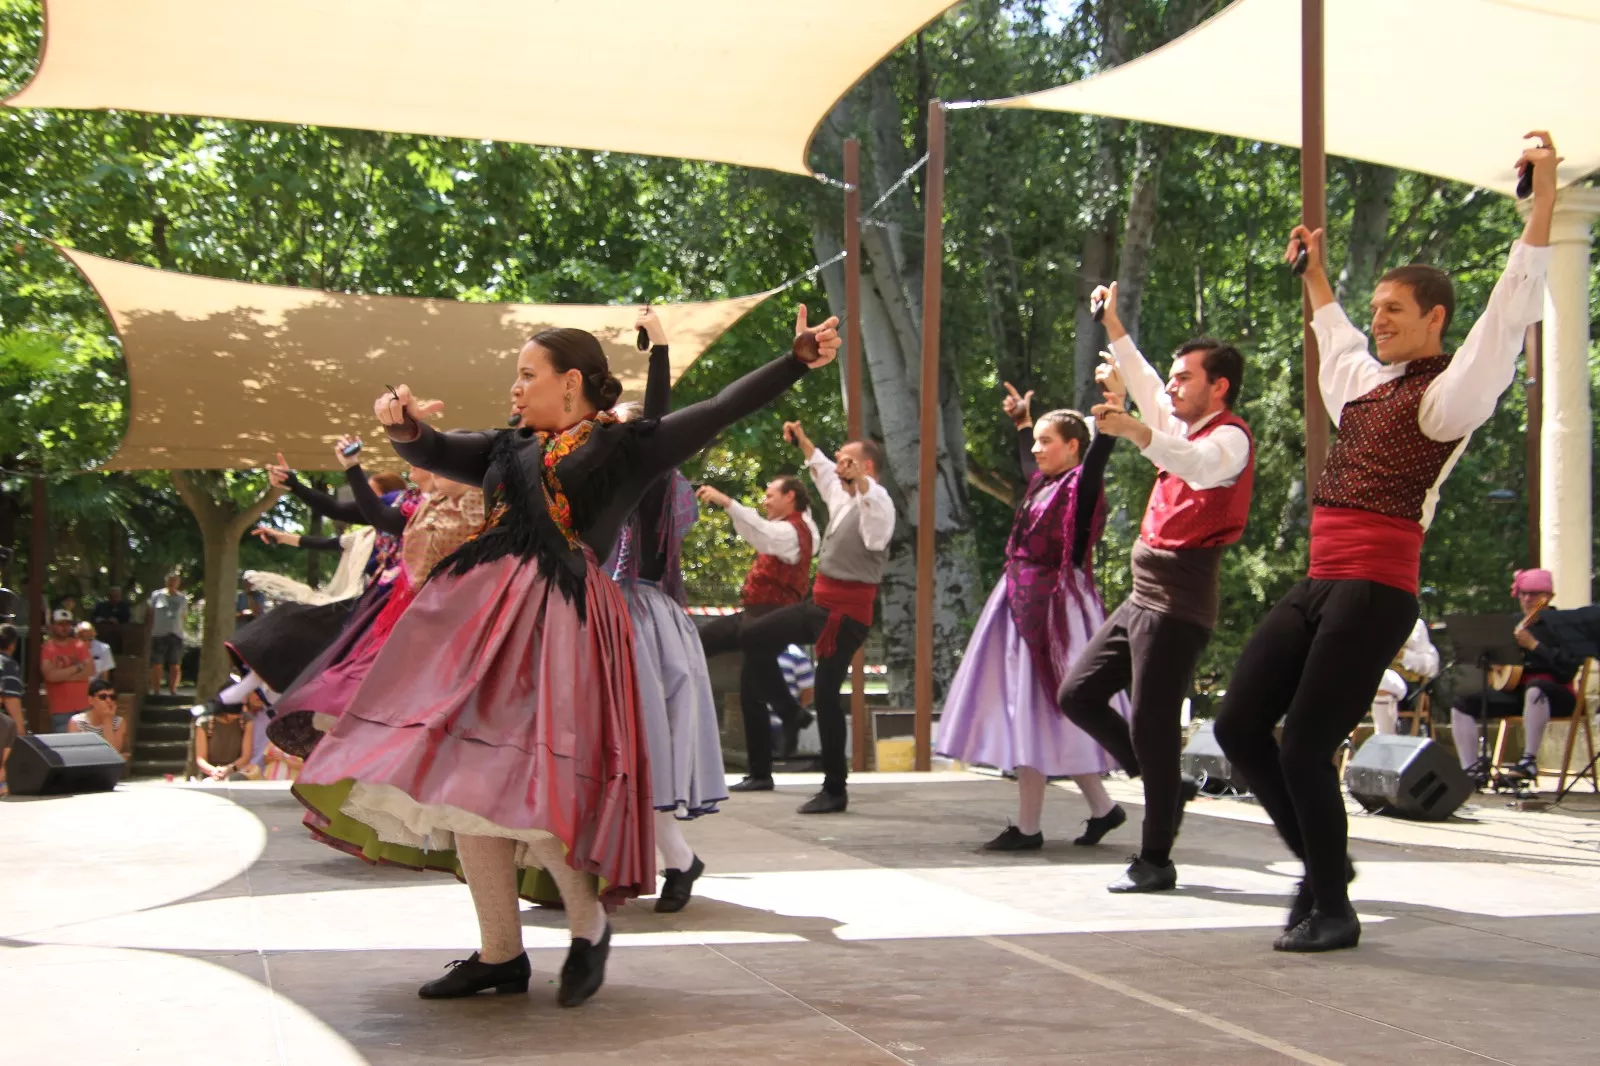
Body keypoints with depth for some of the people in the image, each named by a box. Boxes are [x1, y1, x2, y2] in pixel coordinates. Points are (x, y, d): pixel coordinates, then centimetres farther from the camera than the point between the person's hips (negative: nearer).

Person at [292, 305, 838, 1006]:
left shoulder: (627, 446, 6)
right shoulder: (509, 449, 21)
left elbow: (720, 410, 3)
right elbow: (432, 453, 15)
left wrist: (799, 359, -4)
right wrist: (404, 425, -7)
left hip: (561, 617, -6)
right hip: (482, 612, 6)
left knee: (527, 779, -16)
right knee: (463, 778, 3)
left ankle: (589, 927, 8)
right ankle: (500, 955, 14)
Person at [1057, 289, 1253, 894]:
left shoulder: (1230, 437, -9)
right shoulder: (1184, 428, 18)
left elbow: (1197, 466, -32)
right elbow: (1146, 386, 35)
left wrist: (1136, 432, -48)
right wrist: (1113, 327, 33)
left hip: (1178, 601, -10)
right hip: (1142, 596, 10)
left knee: (1151, 725, -9)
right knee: (1077, 694, 9)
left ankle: (1156, 861, -2)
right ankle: (1165, 787, 19)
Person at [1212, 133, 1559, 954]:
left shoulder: (1448, 392, -3)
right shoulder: (1368, 385, 18)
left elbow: (1513, 302, -12)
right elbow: (1335, 338, 41)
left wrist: (1544, 197, -17)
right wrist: (1314, 273, 50)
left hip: (1375, 592, -8)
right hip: (1317, 585, 8)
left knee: (1305, 747, -9)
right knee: (1238, 724, 3)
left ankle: (1333, 912, 9)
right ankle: (1321, 862, 21)